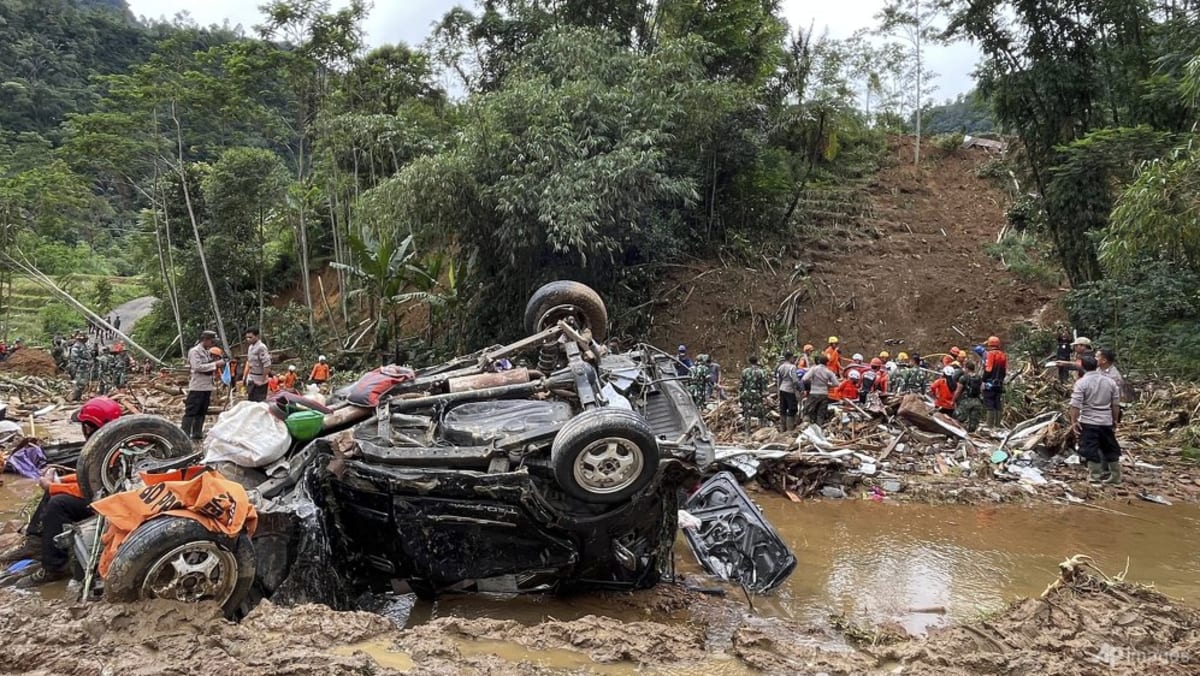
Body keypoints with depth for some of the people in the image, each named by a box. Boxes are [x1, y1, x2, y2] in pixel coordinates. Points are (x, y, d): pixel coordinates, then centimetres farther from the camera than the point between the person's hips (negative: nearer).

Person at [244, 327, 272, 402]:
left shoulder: (261, 347, -19)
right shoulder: (250, 347, 9)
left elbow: (267, 365, -23)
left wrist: (262, 380, -20)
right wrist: (246, 376, 18)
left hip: (259, 380, -9)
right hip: (251, 379, 9)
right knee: (251, 401, 16)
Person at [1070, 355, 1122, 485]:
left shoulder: (1081, 382, -11)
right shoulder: (1110, 381, 4)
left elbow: (1075, 405, -16)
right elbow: (1116, 404, 9)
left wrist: (1074, 421, -10)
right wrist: (1115, 421, 18)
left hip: (1088, 422, -5)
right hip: (1106, 421, 5)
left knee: (1091, 450, 3)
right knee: (1110, 449, 16)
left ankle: (1095, 476, 6)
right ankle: (1116, 476, 24)